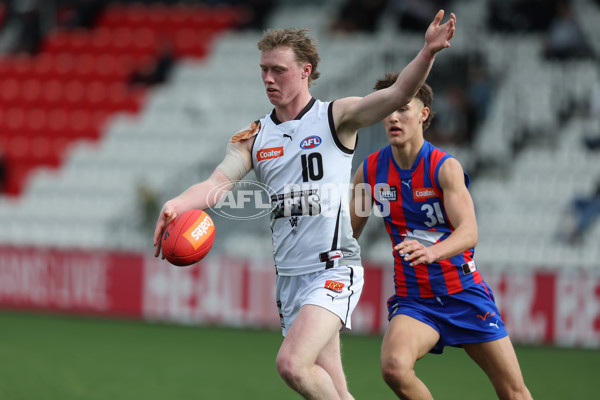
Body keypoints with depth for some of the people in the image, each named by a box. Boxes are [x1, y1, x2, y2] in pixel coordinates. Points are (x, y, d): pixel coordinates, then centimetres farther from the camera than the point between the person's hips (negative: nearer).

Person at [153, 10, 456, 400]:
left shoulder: (335, 117, -2)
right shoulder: (252, 138, 11)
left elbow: (397, 95, -15)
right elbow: (218, 183, -3)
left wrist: (428, 52, -34)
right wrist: (177, 204, -24)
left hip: (334, 269, -5)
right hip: (291, 276, 5)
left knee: (292, 364, -24)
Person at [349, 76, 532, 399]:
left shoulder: (445, 167, -13)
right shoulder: (370, 171, -1)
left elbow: (469, 233, -27)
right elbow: (347, 233, 12)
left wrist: (431, 252, -47)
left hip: (464, 293, -2)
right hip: (413, 299, 2)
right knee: (394, 366, -29)